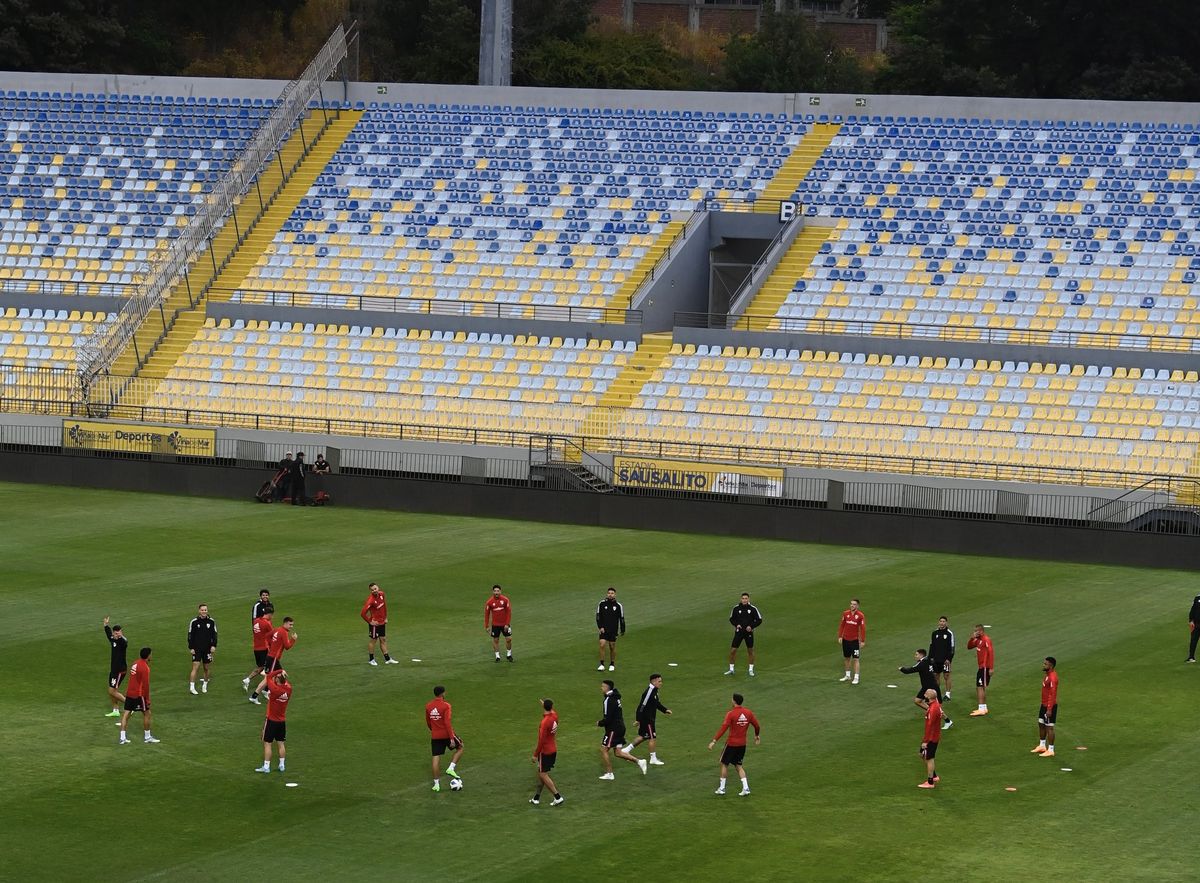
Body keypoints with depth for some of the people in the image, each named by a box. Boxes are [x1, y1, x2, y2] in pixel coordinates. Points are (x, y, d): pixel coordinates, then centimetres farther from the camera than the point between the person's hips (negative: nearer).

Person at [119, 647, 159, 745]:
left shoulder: (135, 664, 10)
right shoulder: (145, 668, -15)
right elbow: (145, 685, -17)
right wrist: (147, 699, -12)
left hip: (129, 693, 8)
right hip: (139, 695, -8)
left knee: (126, 714, 4)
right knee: (147, 714, 8)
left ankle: (122, 738, 2)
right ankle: (147, 737, 16)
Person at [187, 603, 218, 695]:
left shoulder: (211, 621, 1)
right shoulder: (194, 622, -4)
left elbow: (214, 634, 7)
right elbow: (190, 635, 0)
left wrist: (213, 645, -4)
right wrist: (191, 647, -5)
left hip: (207, 649, 2)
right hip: (196, 649, -2)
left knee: (207, 668, 8)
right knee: (195, 667, -10)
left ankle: (205, 685, 26)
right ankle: (191, 687, -9)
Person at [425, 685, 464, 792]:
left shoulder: (428, 707, 3)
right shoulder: (445, 706, -14)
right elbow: (447, 723, -20)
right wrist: (452, 738, -19)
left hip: (435, 737, 4)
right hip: (446, 734, -4)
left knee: (436, 758, 6)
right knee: (460, 748, 20)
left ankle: (436, 783, 6)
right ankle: (451, 769, 5)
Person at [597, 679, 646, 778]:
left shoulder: (609, 700, -18)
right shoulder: (615, 697, 12)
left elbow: (608, 719, -22)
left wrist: (599, 723, -4)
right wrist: (603, 721, 16)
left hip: (613, 729, -9)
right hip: (620, 728, 9)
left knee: (603, 750, 0)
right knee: (618, 752, 11)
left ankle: (609, 773, 4)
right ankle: (639, 762, 7)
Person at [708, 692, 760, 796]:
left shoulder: (731, 714, -16)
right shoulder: (748, 713, 0)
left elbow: (723, 728, -23)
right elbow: (757, 726, 9)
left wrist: (714, 741, -23)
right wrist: (757, 736, 30)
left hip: (731, 743, -5)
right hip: (742, 744, 5)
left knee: (724, 764, 12)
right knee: (738, 766, 16)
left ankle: (721, 788, 15)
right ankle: (745, 788, 3)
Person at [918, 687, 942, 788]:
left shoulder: (932, 710, -26)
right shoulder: (937, 705, 4)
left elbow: (930, 726, -25)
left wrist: (925, 741, -22)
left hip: (931, 738, -10)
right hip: (935, 736, 10)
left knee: (929, 758, 1)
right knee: (923, 754, 21)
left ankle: (930, 782, 11)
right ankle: (934, 776, 27)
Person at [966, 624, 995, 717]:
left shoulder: (986, 640, -15)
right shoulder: (978, 640, 13)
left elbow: (991, 653, -20)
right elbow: (969, 647, 19)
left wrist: (991, 668, -23)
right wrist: (972, 638, 0)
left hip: (985, 667, -10)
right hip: (981, 667, 10)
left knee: (980, 687, -12)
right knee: (981, 688, 16)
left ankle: (981, 709, -13)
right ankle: (984, 708, 24)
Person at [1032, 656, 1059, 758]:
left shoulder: (1052, 677, -23)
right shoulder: (1048, 675, 10)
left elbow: (1052, 694, -25)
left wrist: (1049, 709, -25)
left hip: (1050, 706, -10)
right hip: (1044, 704, 10)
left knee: (1049, 727, -2)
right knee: (1041, 724, 19)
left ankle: (1050, 750, 6)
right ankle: (1042, 746, 33)